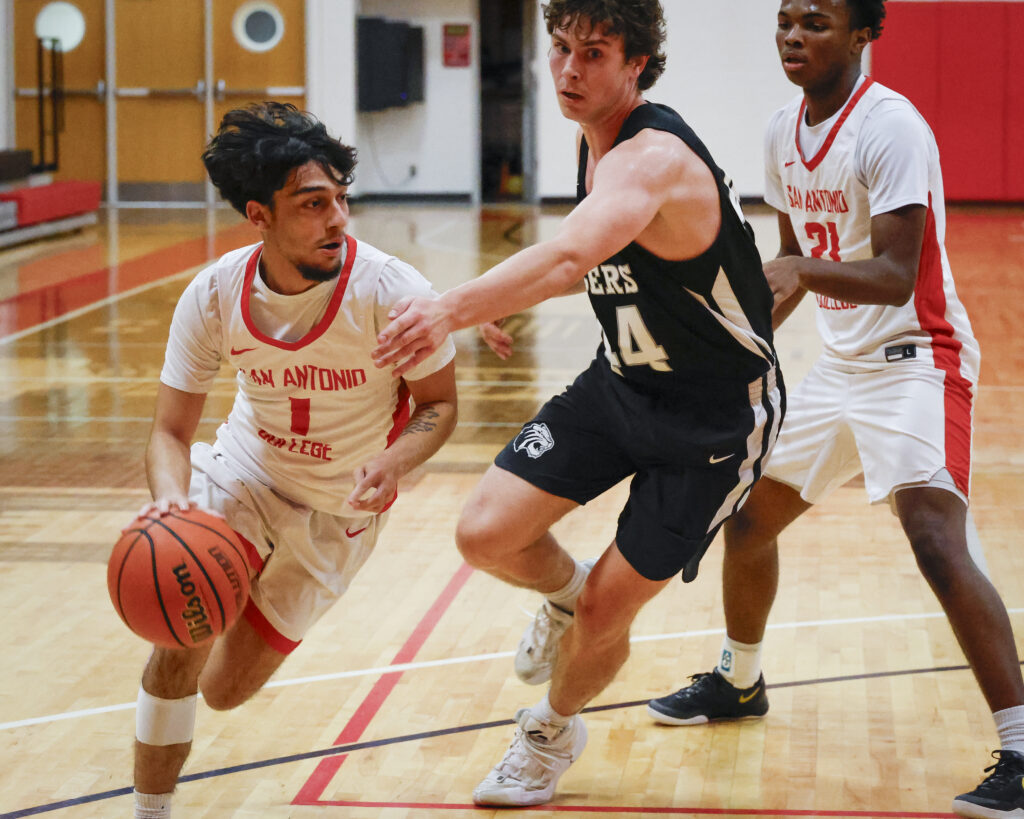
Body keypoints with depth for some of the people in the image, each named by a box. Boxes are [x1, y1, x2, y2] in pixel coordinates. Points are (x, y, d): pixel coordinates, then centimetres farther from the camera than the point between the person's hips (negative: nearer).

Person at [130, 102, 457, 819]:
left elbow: (440, 403, -11)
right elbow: (172, 430, -12)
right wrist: (169, 495, -36)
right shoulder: (215, 294, -19)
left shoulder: (391, 291, -26)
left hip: (340, 505, -1)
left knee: (226, 690, 4)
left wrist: (396, 461, -33)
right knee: (181, 640, -24)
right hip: (243, 470, 1)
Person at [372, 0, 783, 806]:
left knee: (607, 606, -1)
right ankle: (565, 594, 30)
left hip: (717, 415, -7)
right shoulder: (593, 141, -2)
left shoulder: (653, 157, -31)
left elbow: (569, 255, -52)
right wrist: (494, 305, 8)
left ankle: (553, 732, 30)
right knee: (486, 535, -5)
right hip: (623, 379, 8)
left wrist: (453, 308, -67)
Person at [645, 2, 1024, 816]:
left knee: (937, 542, -25)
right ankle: (739, 682, 41)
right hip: (841, 363, 9)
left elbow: (896, 276, -26)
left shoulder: (891, 126, -19)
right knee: (748, 517, 16)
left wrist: (806, 272, -41)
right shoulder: (784, 131, 5)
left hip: (916, 359, -9)